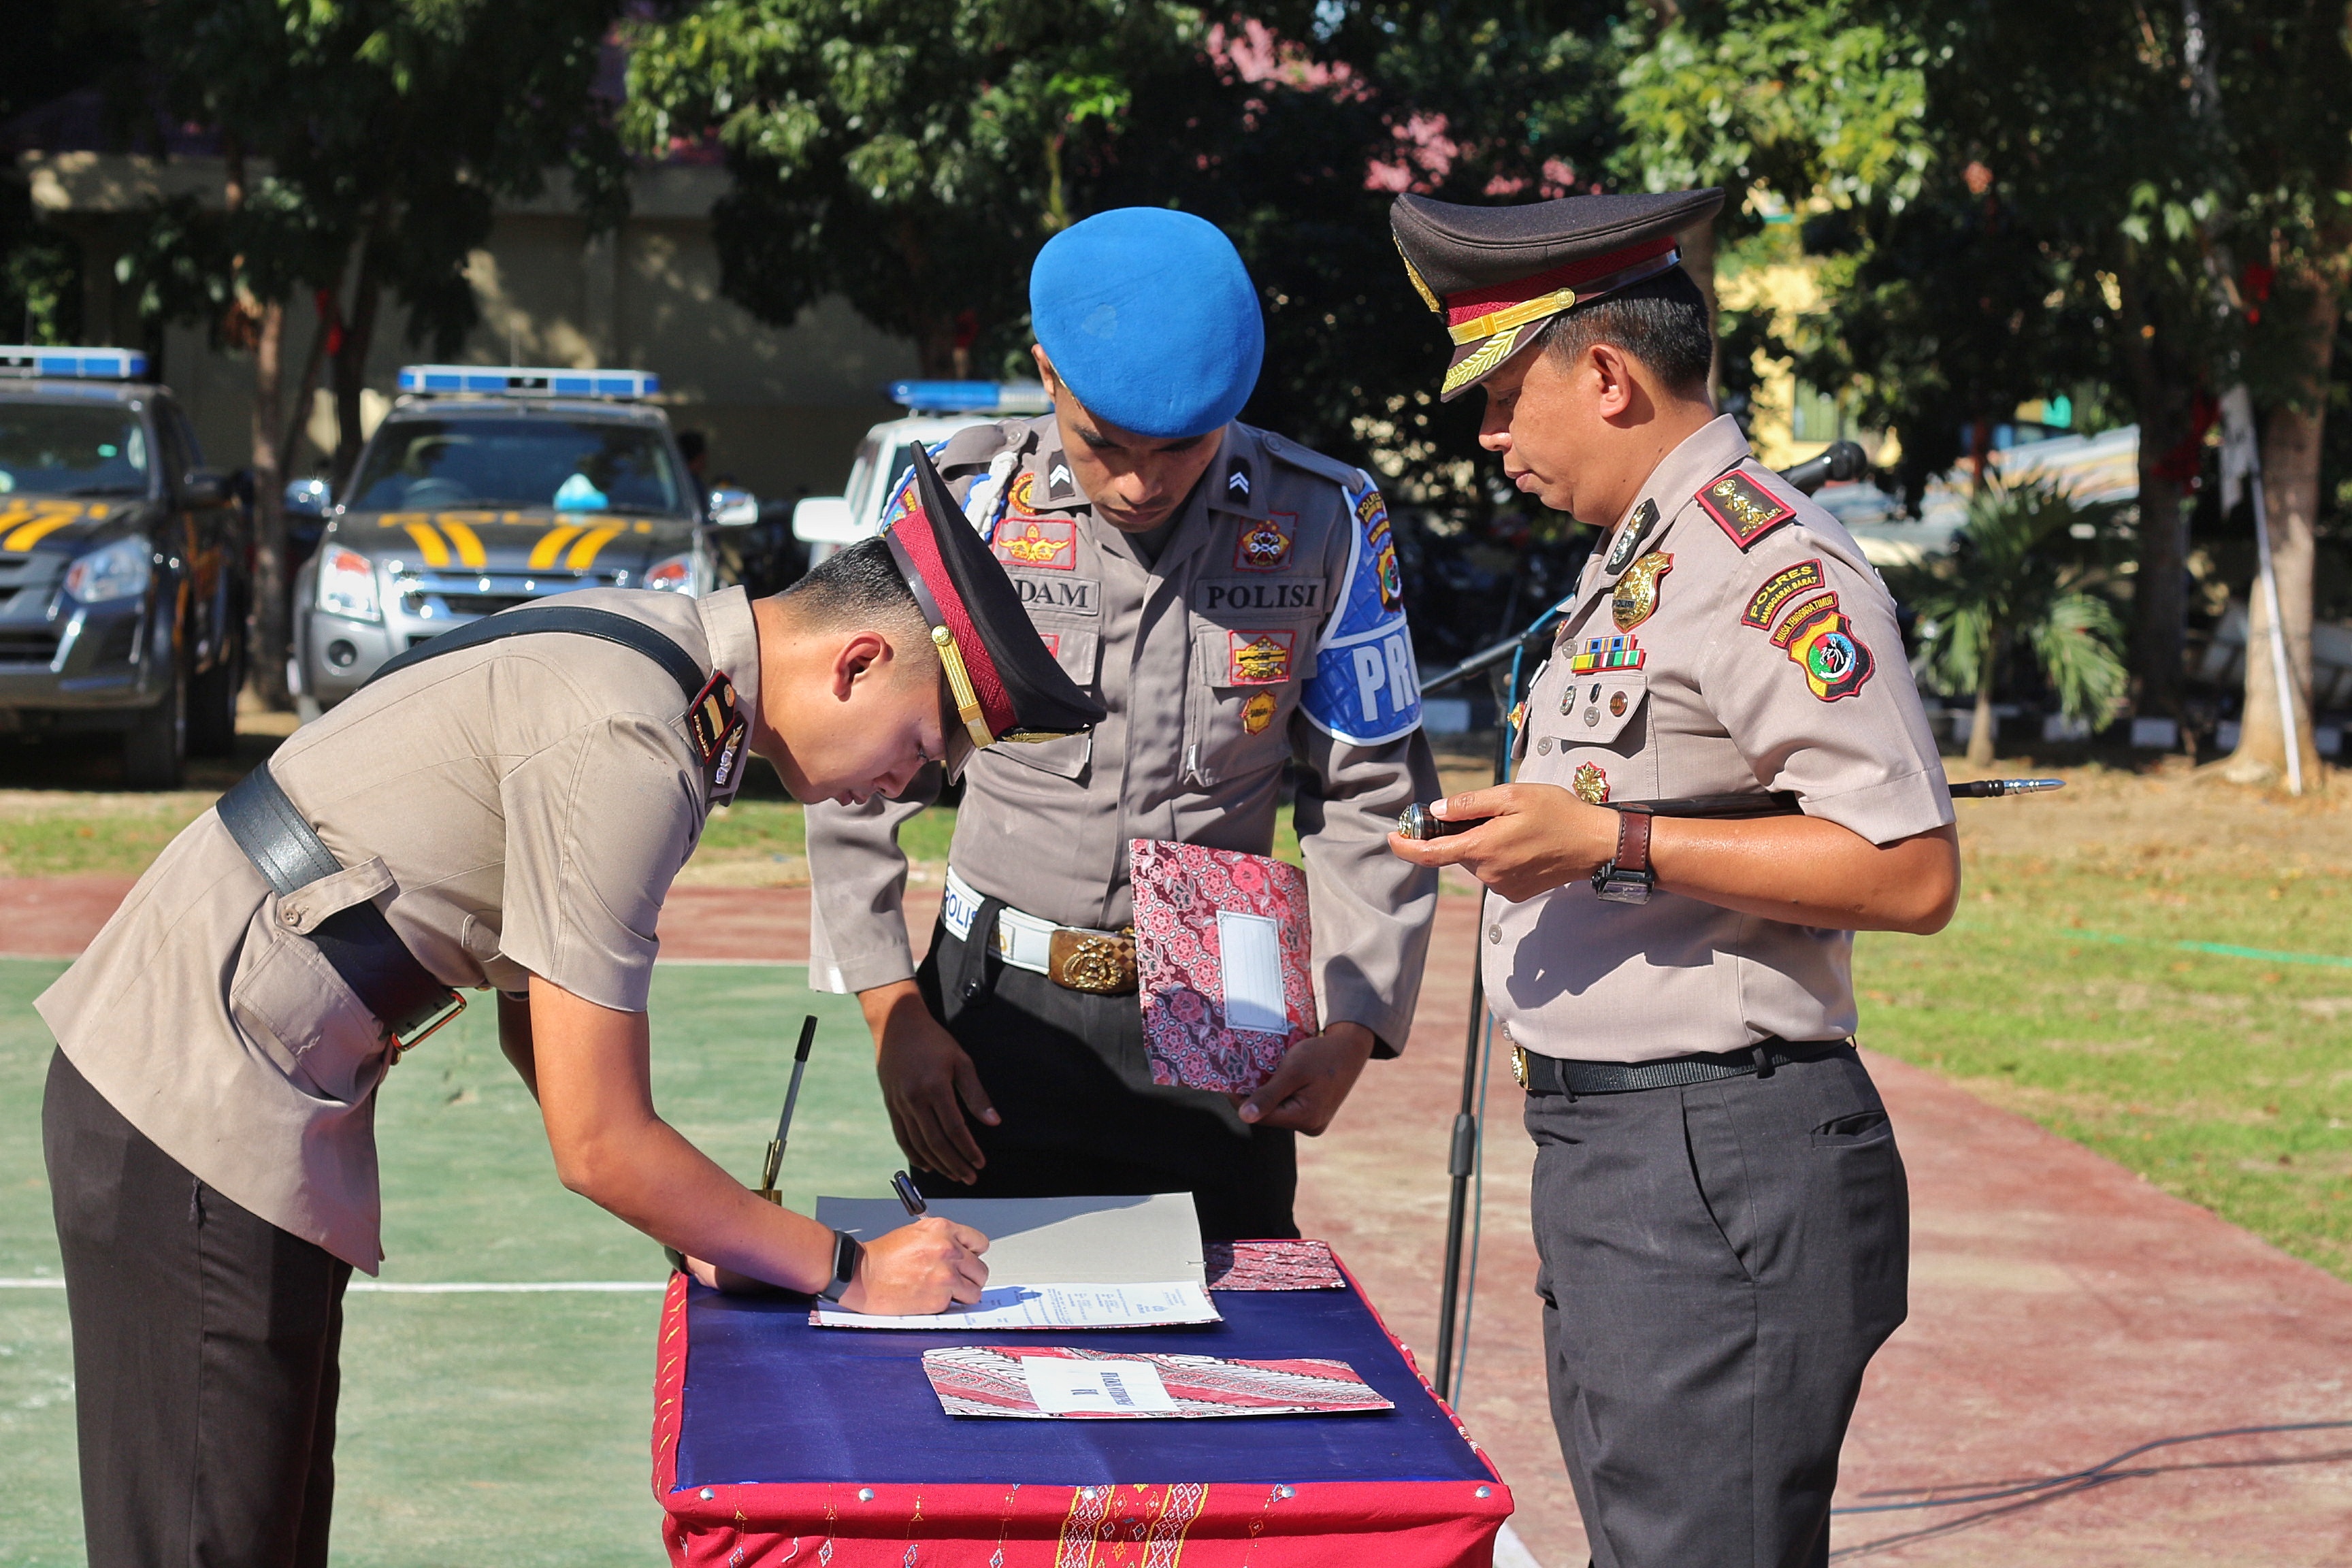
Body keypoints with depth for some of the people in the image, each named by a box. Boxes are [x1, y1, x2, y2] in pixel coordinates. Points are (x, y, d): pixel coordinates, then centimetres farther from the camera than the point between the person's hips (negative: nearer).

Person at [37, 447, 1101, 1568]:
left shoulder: (650, 651, 8)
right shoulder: (628, 752, -22)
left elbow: (538, 994, 15)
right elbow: (597, 1145, -19)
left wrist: (698, 1218, 8)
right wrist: (848, 1272, -9)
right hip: (200, 1115, -10)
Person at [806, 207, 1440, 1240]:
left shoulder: (1322, 525, -4)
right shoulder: (966, 508, -6)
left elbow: (1373, 796, 2)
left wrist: (1351, 1029, -8)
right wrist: (895, 1018, -5)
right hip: (998, 1006, 0)